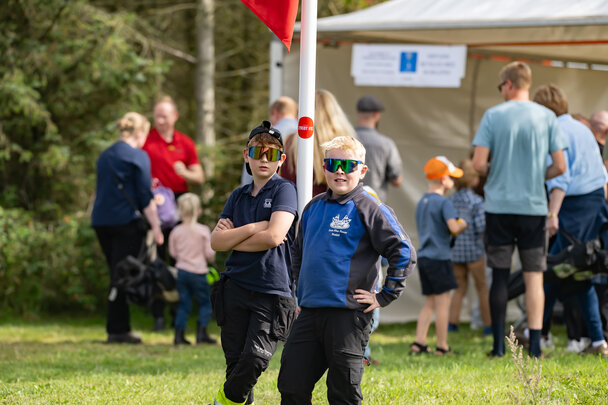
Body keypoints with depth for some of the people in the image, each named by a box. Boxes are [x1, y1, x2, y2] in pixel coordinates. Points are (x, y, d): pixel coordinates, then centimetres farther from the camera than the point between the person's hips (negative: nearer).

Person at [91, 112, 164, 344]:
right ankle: (117, 330, -5)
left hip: (101, 220, 7)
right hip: (125, 221, -7)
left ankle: (120, 327, 13)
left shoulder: (105, 155, 15)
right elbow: (145, 197, -9)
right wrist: (155, 226, -5)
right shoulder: (138, 157, -7)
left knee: (117, 274, 13)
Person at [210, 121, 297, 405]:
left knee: (254, 359, -16)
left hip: (272, 290, -5)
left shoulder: (284, 190, -1)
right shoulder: (238, 196, 14)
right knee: (235, 362, 2)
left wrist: (233, 239, -2)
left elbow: (273, 237, -14)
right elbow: (216, 241, 5)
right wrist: (253, 228, -8)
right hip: (236, 287, 5)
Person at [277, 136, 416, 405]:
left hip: (348, 314, -6)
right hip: (309, 312, 6)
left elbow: (403, 252, -10)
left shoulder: (368, 209, -7)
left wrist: (385, 297, -10)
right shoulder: (313, 208, 14)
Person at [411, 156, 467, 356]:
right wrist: (463, 225, -1)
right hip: (438, 257, -8)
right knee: (443, 302, -1)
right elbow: (453, 227, -24)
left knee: (430, 302, 13)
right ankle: (442, 346, 1)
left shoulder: (421, 202, 14)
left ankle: (419, 342, 6)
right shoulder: (444, 203, -12)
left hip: (423, 256, 8)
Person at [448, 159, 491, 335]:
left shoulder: (451, 200, 3)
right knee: (482, 288, 9)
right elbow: (480, 226, -18)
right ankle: (488, 325, 15)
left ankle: (452, 323, 4)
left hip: (455, 249, 4)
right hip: (473, 248, -4)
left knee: (460, 288, 15)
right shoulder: (476, 201, -13)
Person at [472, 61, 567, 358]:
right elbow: (560, 167, -2)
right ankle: (535, 343, -3)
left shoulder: (493, 116, -4)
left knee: (500, 276, 6)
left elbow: (478, 164, -9)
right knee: (534, 275, 4)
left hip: (499, 204, -1)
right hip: (534, 206, 1)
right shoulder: (547, 117, 0)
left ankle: (499, 345, 6)